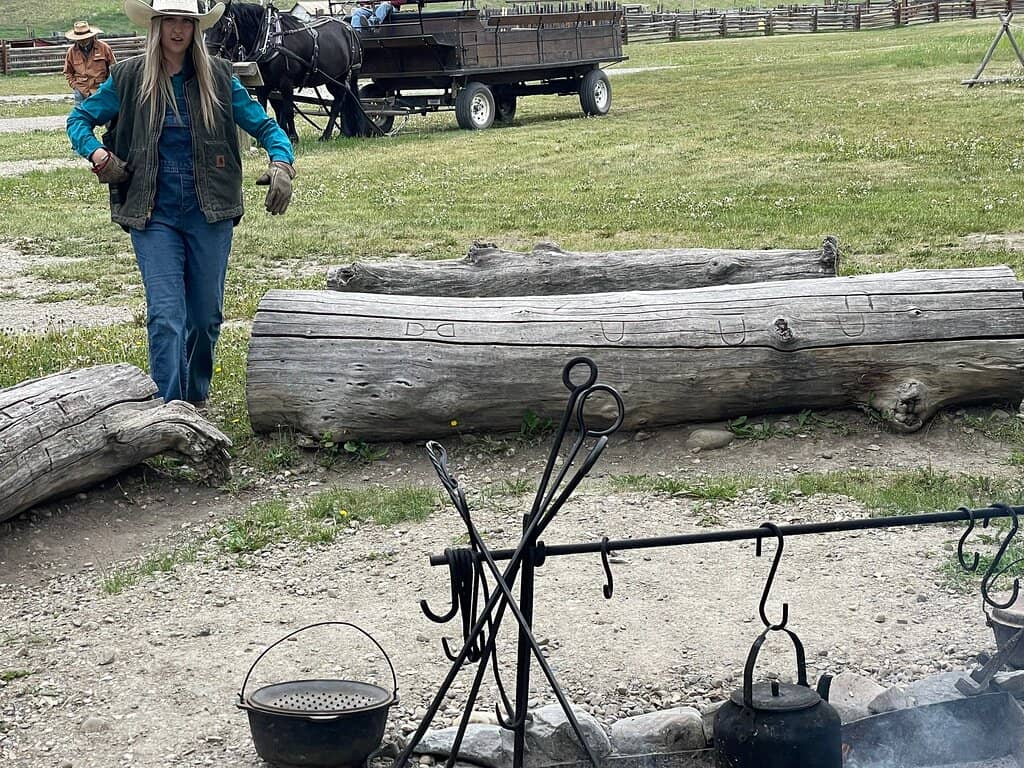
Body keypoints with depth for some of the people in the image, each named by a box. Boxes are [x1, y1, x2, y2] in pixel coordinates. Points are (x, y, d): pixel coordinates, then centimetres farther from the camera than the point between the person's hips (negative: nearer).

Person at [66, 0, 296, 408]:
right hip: (153, 216, -1)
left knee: (206, 314, 9)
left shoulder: (217, 75, 2)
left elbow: (263, 125, 6)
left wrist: (281, 162, -13)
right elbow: (79, 118, 12)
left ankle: (196, 398, 30)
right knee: (165, 315, -10)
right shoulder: (128, 77, 1)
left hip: (209, 213, 1)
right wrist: (98, 155, -7)